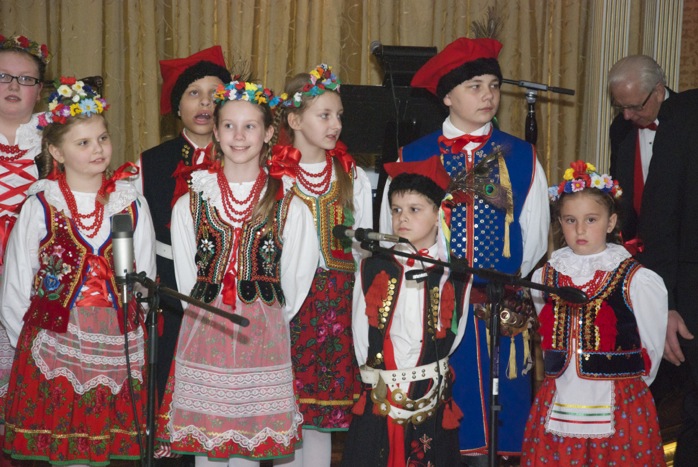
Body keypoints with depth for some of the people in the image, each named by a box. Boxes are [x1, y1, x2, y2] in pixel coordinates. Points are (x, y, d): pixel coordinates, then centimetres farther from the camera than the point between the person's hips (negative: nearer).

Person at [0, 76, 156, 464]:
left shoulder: (132, 204, 5)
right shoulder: (40, 206, -2)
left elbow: (145, 276, 9)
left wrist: (128, 327, 6)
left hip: (117, 347, 2)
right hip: (55, 342, -2)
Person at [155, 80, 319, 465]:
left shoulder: (289, 208, 2)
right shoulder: (190, 205, 5)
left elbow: (294, 285, 8)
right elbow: (187, 281, 10)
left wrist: (264, 322, 8)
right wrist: (211, 316, 5)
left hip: (263, 342, -1)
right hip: (203, 340, 1)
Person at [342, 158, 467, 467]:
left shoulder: (454, 273, 0)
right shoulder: (373, 269, 2)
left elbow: (454, 333, 3)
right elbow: (360, 331, 5)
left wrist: (426, 376, 2)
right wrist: (376, 377, 4)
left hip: (432, 400, -1)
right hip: (378, 400, 1)